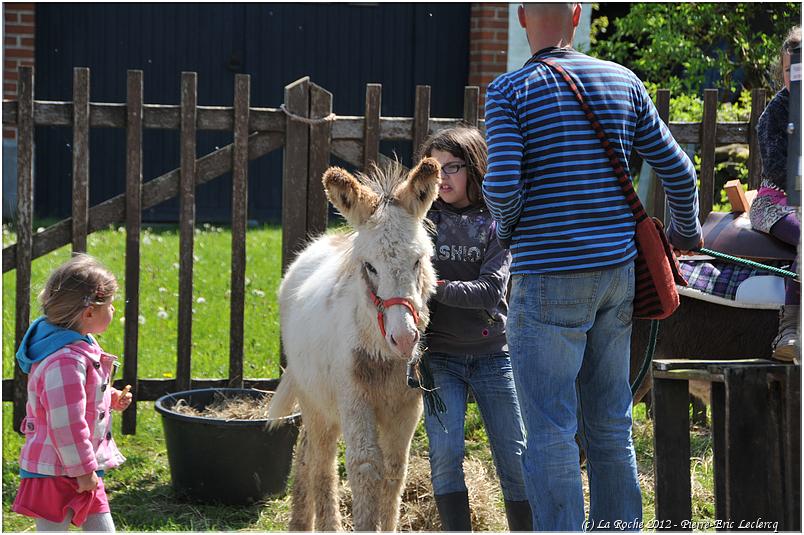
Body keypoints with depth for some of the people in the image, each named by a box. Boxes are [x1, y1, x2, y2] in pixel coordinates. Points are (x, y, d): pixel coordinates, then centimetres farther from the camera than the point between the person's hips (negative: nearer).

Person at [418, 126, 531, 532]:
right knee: (445, 452, -12)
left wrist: (438, 288, -23)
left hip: (492, 352, 0)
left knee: (514, 456, 2)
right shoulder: (424, 219, 1)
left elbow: (490, 290, -13)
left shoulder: (496, 223, -1)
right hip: (439, 356, 0)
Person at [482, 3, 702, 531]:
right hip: (618, 270, 5)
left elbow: (502, 185, -17)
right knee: (610, 424, 14)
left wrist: (506, 229, 5)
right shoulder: (623, 82, 6)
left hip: (549, 277, -5)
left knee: (550, 430, -1)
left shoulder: (510, 90, -7)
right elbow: (677, 168, 8)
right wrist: (686, 232, 25)